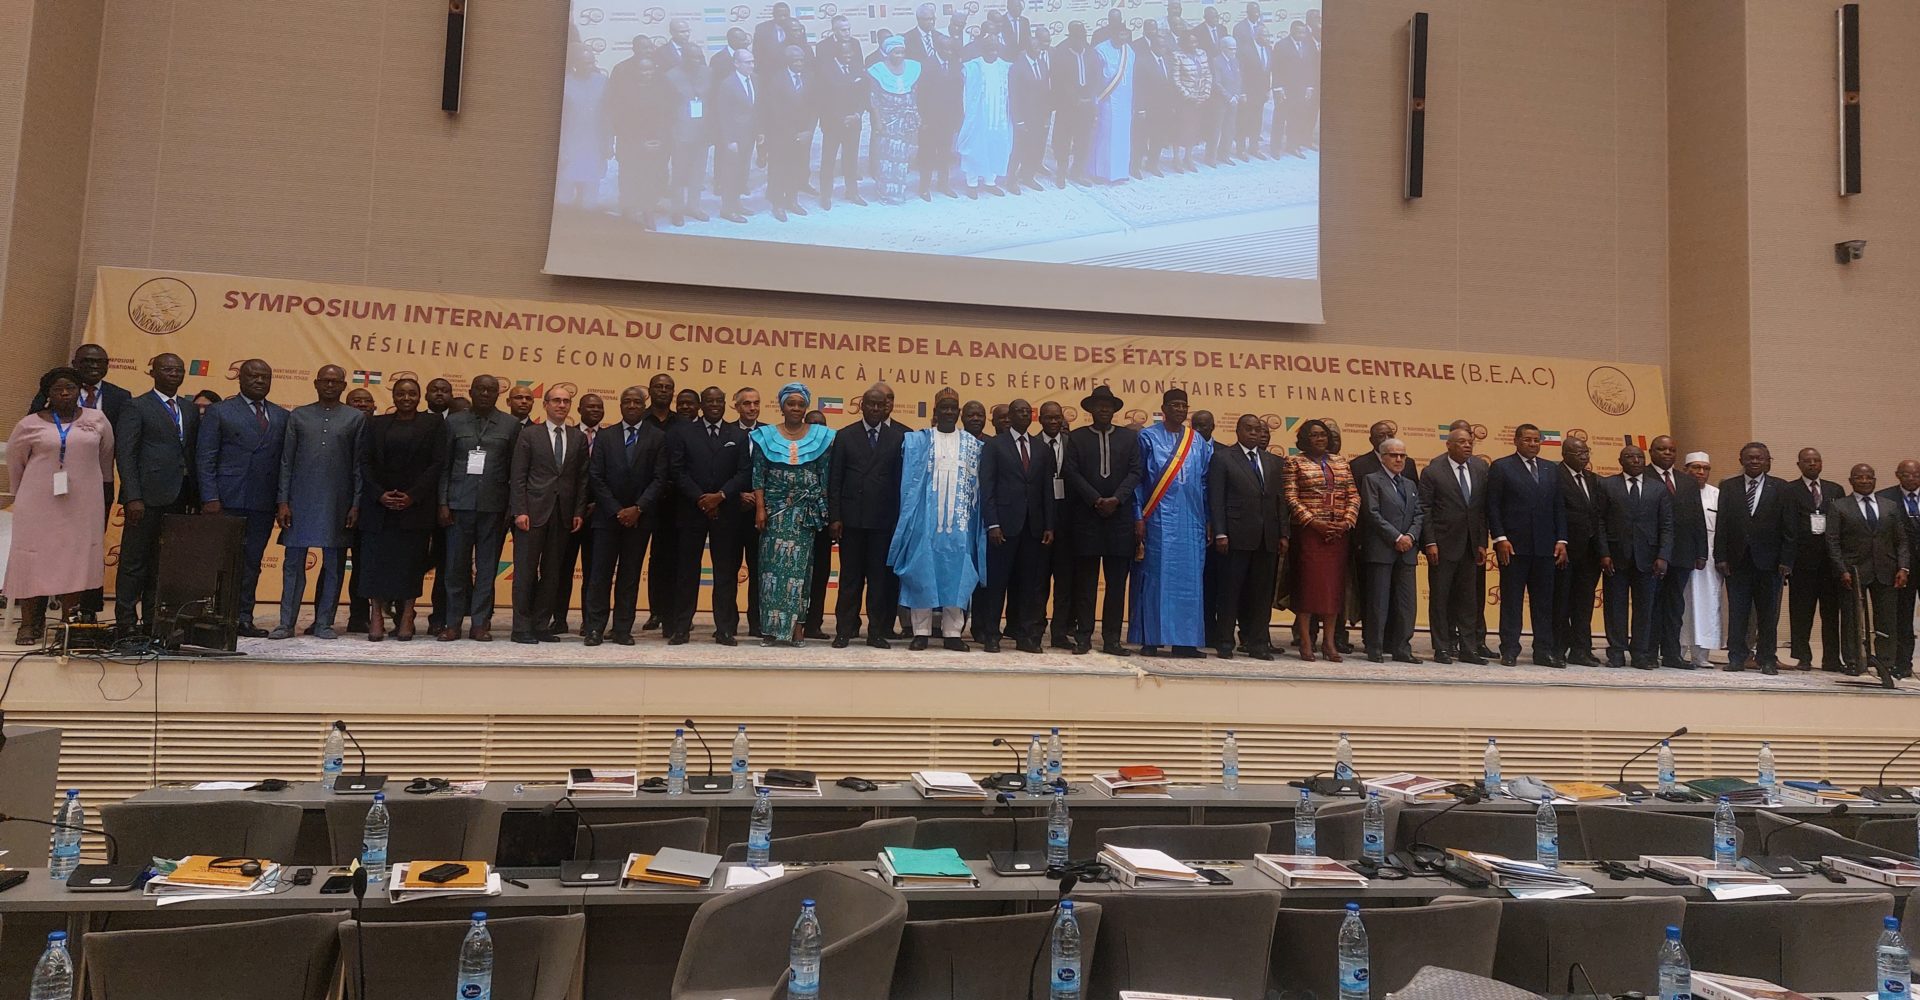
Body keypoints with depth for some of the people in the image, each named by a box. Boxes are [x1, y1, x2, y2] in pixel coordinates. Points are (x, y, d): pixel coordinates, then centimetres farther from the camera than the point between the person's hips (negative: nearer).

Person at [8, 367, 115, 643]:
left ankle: (71, 620, 9)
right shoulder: (29, 424, 1)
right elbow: (15, 465, 12)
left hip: (83, 505, 1)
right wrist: (21, 497, 16)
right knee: (35, 558, 0)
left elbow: (106, 458, 13)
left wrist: (106, 492, 18)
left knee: (76, 559, 2)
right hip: (39, 504, -1)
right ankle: (31, 621, 5)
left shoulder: (97, 419, 3)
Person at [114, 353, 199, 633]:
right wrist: (133, 497, -15)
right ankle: (126, 621, 7)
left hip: (178, 498, 5)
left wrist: (196, 496, 6)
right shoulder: (136, 407, -1)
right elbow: (125, 454, -7)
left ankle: (153, 620, 15)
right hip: (147, 497, -5)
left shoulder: (190, 410, 16)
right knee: (134, 562, 1)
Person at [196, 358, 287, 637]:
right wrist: (210, 498, -9)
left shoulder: (281, 416, 13)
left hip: (264, 504, 3)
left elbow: (285, 460, 10)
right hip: (228, 500, -3)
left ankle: (244, 618, 13)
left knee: (251, 562, 7)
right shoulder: (218, 412, 4)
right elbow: (204, 457, -1)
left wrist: (283, 500, 1)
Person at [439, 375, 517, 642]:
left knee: (487, 565, 3)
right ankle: (453, 622, 11)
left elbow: (514, 468, 4)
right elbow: (444, 466, 7)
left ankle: (481, 622, 10)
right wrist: (443, 503, 0)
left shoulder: (511, 425, 5)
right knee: (456, 564, 3)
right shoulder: (454, 422, 8)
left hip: (493, 505, -1)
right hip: (460, 503, 1)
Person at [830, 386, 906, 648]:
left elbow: (901, 478, 3)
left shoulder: (898, 437, 5)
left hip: (884, 519, 0)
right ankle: (844, 631, 10)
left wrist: (899, 517, -2)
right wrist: (834, 517, -3)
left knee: (880, 577, 4)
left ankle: (877, 632, 11)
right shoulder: (845, 436, 6)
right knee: (850, 577, 5)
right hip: (852, 518, 0)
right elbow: (834, 479, 4)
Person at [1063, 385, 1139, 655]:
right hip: (1085, 517, -1)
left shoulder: (1130, 437, 11)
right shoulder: (1076, 437, 8)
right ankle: (1083, 637, 5)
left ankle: (1112, 639, 6)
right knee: (1085, 581, 1)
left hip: (1120, 516, 1)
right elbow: (1073, 473, -2)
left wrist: (1115, 499, -11)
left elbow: (1135, 472, 3)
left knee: (1117, 582, 2)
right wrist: (1096, 500, -12)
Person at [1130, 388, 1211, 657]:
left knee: (1187, 577, 2)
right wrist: (1139, 518, -6)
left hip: (1190, 521, 3)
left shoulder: (1200, 443, 12)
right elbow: (1137, 480, 1)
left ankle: (1184, 640, 6)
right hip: (1158, 520, -3)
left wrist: (1207, 522, 6)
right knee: (1155, 574, -2)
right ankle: (1150, 639, 3)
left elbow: (1205, 483, 12)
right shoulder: (1148, 438, 3)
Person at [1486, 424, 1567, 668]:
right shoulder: (1501, 467, 1)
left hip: (1545, 546, 4)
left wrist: (1561, 540, 4)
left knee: (1544, 601, 6)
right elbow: (1492, 507, -4)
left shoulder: (1551, 469, 15)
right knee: (1511, 600, 1)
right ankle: (1509, 651, 6)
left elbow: (1559, 508, 13)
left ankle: (1544, 650, 12)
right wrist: (1500, 539, -12)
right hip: (1513, 546, -4)